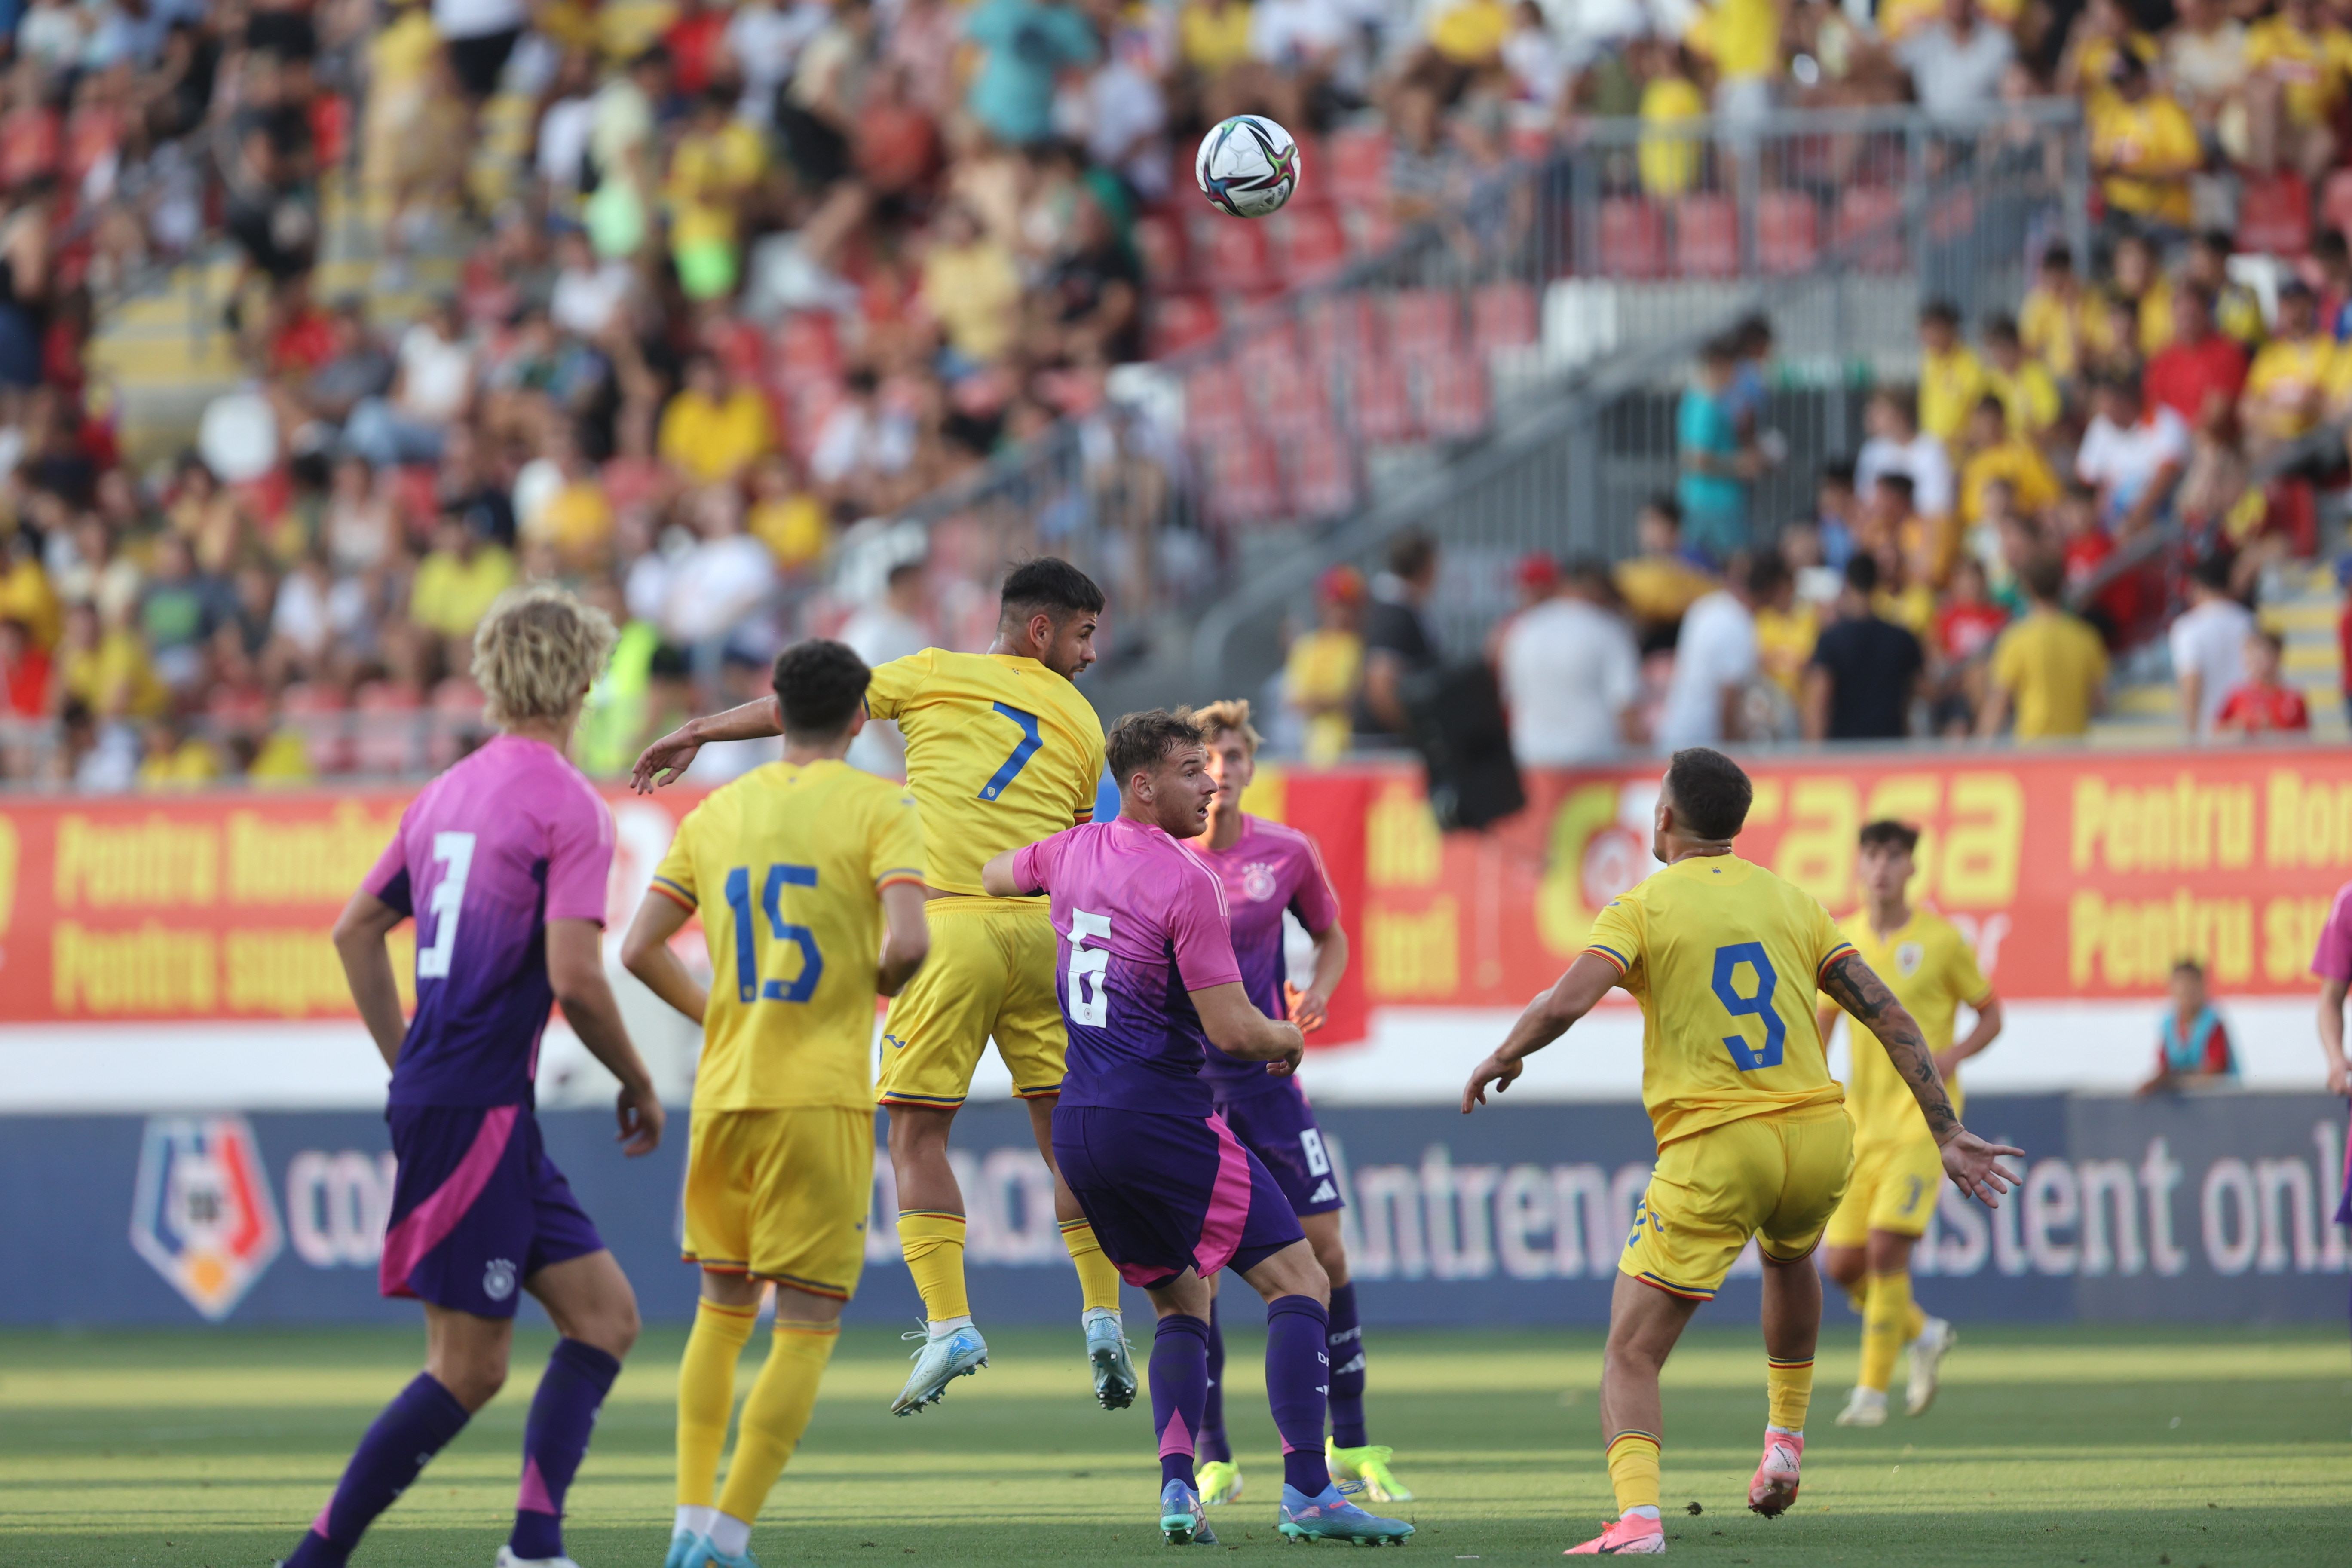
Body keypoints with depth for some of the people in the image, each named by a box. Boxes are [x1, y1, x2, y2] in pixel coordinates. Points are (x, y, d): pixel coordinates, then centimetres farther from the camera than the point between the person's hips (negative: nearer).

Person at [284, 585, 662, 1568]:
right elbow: (575, 978, -18)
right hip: (477, 1109, -9)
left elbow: (354, 930, 19)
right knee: (469, 1368, -5)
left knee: (606, 1315, 9)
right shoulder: (569, 807, -10)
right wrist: (639, 1087, -3)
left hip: (433, 1092, 9)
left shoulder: (449, 793, 14)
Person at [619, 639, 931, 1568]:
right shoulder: (878, 809, -3)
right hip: (823, 1097, -5)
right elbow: (909, 942, -17)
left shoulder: (717, 813, 11)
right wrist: (878, 987, 6)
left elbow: (639, 950, 8)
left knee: (723, 1308, 19)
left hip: (723, 1095, 5)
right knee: (808, 1327, 0)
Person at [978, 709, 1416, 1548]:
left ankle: (1177, 1488, 1)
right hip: (1165, 1124, -8)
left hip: (1078, 1129, 8)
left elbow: (991, 877, 32)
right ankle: (1307, 1492, -16)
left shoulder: (1073, 851, 9)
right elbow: (1231, 1029, -17)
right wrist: (1288, 1038, 5)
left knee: (1181, 1299, 20)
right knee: (1298, 1281, -4)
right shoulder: (1185, 884, -15)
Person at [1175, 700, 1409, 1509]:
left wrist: (1316, 994, -3)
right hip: (1181, 1077, -2)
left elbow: (1332, 937, 16)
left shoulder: (1288, 853, 0)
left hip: (1266, 1072, 2)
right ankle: (1213, 1459, 3)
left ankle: (1350, 1444, 11)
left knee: (1322, 1249, -1)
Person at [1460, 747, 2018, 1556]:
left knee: (1630, 1354, -1)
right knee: (1790, 1259, 40)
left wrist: (1501, 1059, 5)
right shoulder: (1794, 904, 12)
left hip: (1712, 1154, -5)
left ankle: (1638, 1515, -23)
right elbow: (1891, 1018, 8)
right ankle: (1784, 1442, 36)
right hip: (1818, 1135, 5)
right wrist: (1948, 1135, 10)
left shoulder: (1643, 908, -1)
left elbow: (1562, 1005, -15)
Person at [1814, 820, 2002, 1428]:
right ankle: (1923, 1335, 27)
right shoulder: (1840, 942, 5)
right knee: (1842, 1264, 0)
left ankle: (1873, 1390, -8)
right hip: (1862, 1120, 5)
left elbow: (1991, 1014, 4)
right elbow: (1823, 1021, 17)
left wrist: (1953, 1055, -15)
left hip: (1924, 1115, -5)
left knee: (1886, 1246, -19)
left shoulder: (1941, 940, -5)